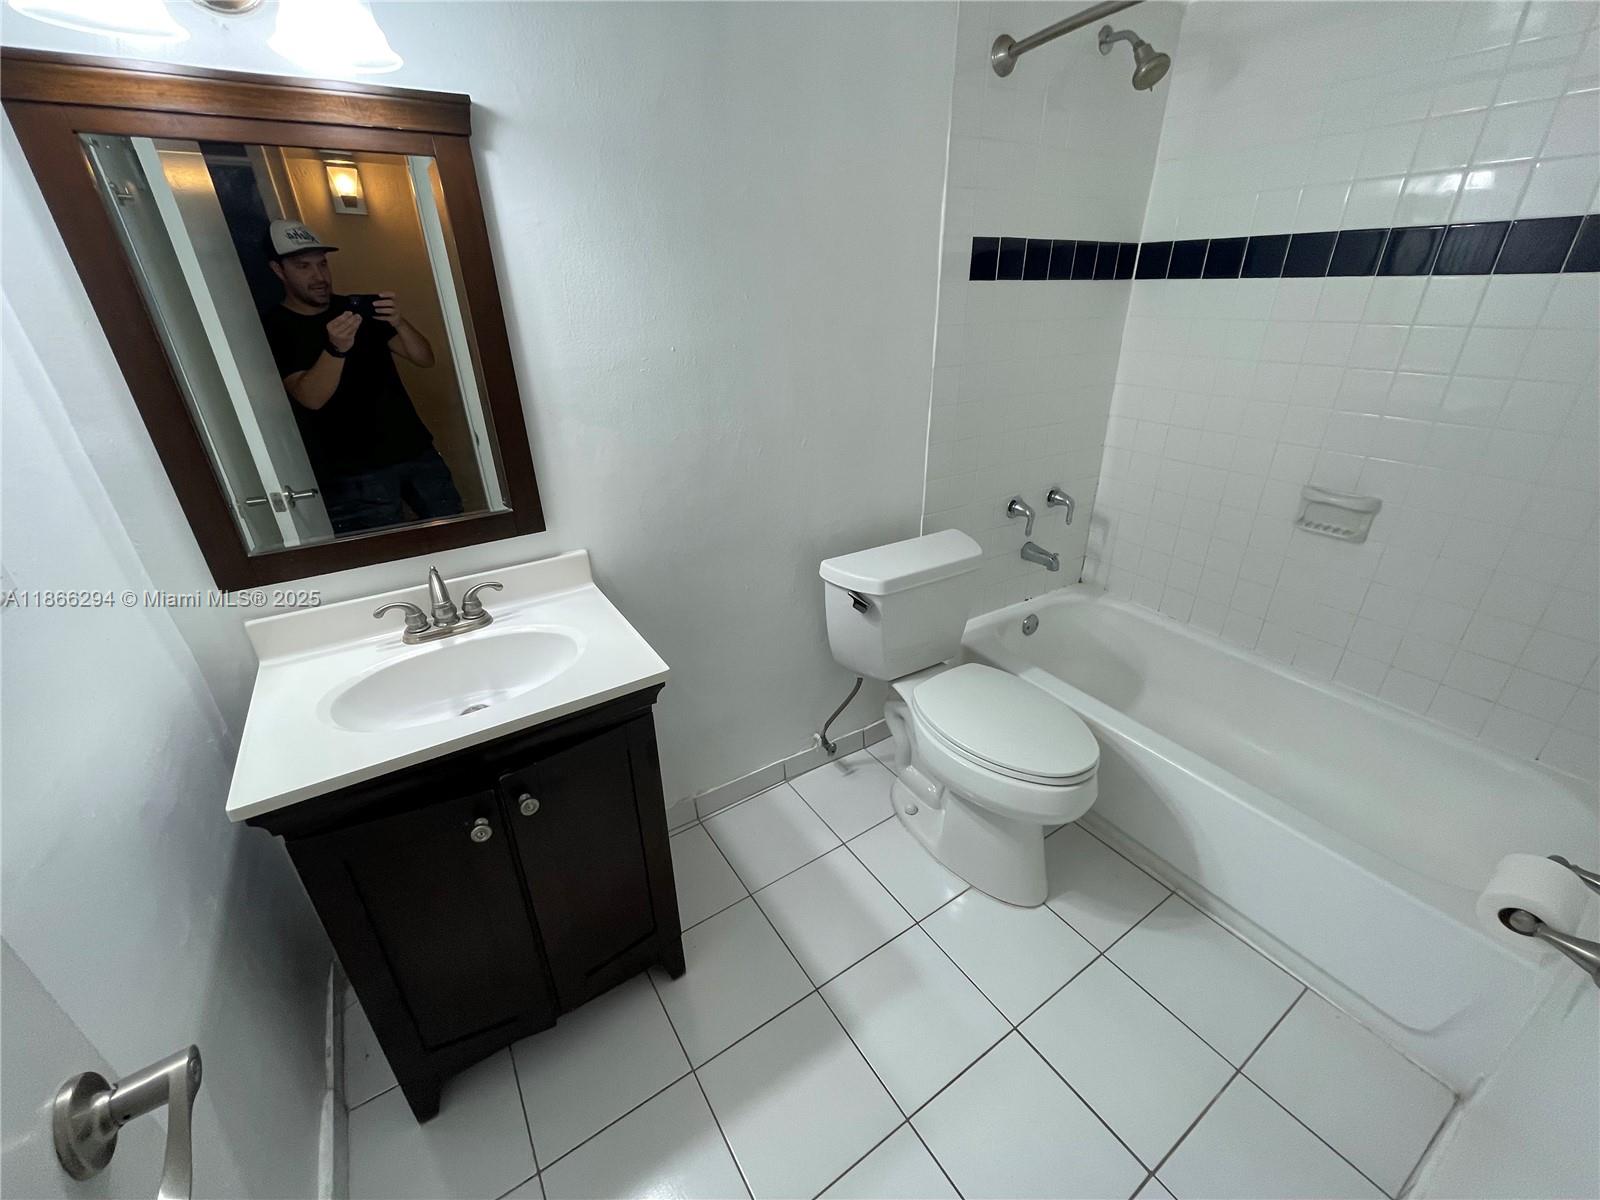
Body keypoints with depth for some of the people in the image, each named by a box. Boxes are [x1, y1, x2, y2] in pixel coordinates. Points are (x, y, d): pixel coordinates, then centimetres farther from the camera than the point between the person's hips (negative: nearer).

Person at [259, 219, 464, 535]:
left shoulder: (356, 307, 12)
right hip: (357, 471, -4)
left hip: (416, 450, 4)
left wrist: (399, 322, -17)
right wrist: (336, 348, -31)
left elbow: (425, 359, 3)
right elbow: (310, 398, -16)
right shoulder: (274, 328, -1)